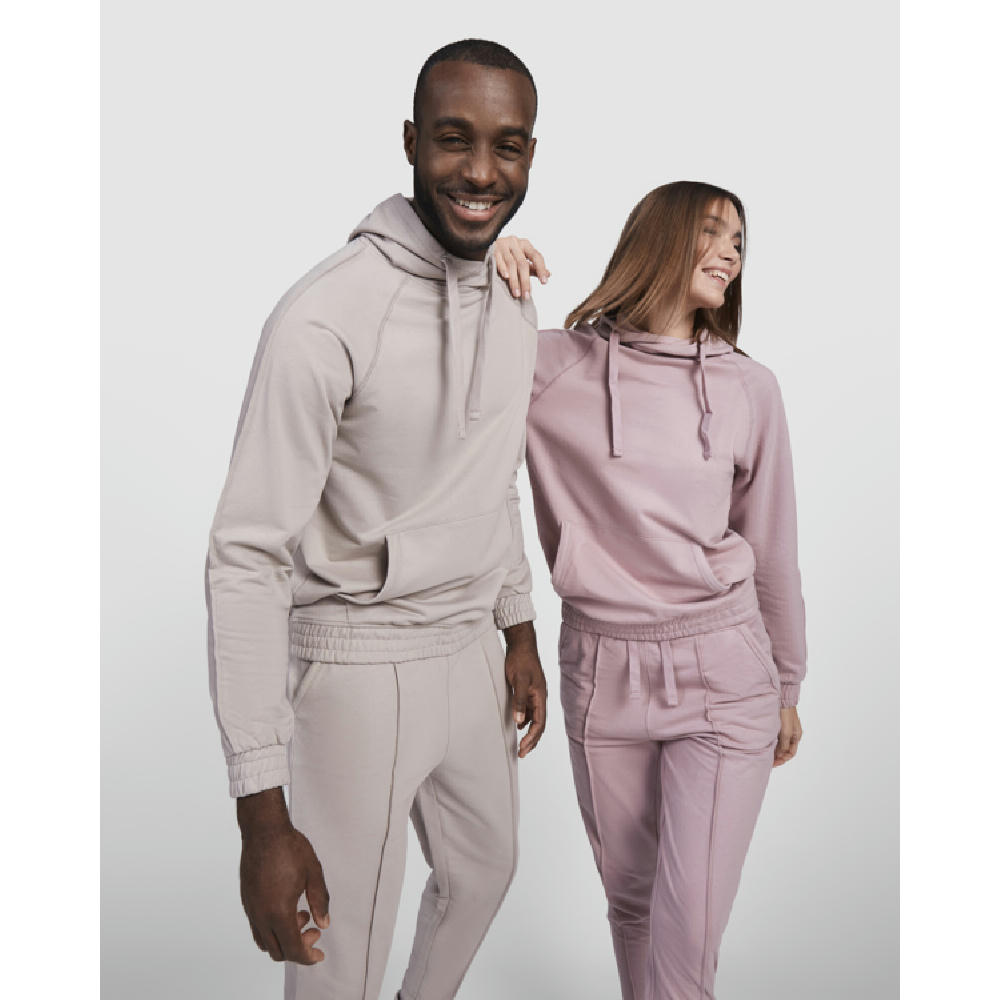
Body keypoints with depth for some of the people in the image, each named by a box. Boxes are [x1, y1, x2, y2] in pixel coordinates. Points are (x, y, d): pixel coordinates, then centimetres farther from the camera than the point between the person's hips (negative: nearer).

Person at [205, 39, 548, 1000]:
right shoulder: (326, 316, -23)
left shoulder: (514, 307, 2)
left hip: (470, 656, 8)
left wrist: (519, 632, 18)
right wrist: (263, 816, -23)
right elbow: (248, 558, -22)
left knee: (484, 869, 27)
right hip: (359, 668, -7)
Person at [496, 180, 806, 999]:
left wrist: (788, 688, 15)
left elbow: (772, 550, 8)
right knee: (630, 901, 17)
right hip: (602, 672, 0)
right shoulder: (552, 367, -4)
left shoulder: (749, 388, 0)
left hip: (723, 675, 0)